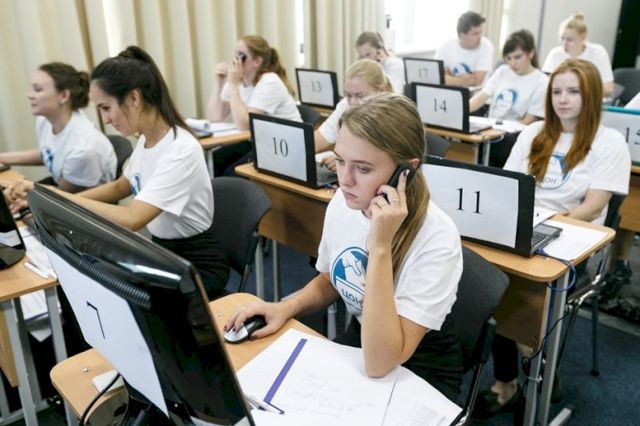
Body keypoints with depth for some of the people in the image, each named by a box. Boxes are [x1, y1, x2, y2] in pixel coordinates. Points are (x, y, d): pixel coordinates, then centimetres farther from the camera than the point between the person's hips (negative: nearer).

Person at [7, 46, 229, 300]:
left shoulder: (180, 151, -26)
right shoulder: (146, 140, 0)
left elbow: (131, 219, -33)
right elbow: (120, 187, 17)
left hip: (196, 266, -7)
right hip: (160, 252, 7)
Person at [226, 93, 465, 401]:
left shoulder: (436, 237, -27)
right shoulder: (343, 203, -9)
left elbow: (379, 364, -31)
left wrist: (380, 246, -34)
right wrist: (286, 307, -8)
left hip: (421, 373, -5)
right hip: (358, 340, 5)